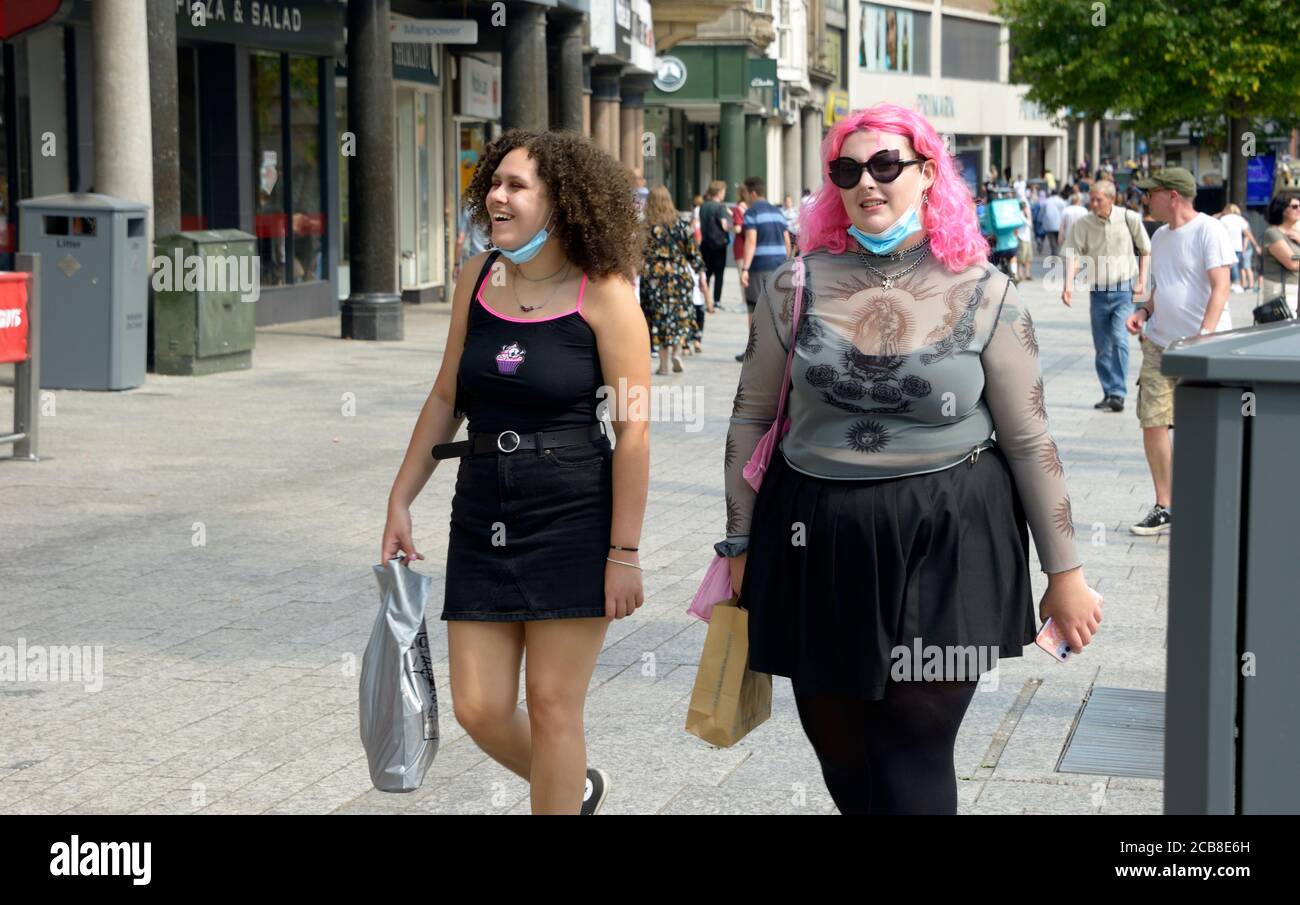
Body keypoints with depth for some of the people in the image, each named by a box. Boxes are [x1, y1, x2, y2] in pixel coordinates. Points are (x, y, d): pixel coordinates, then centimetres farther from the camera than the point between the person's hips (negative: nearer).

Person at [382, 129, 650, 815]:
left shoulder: (603, 293, -10)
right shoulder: (478, 279, 5)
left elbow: (633, 430, -11)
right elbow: (445, 398, 14)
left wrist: (625, 552, -13)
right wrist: (400, 501, 12)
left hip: (574, 519, -5)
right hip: (483, 517, 5)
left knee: (552, 705, 1)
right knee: (479, 709, 5)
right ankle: (576, 785, 34)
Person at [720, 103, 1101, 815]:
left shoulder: (984, 295, -3)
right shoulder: (797, 287, 1)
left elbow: (1029, 441, 1)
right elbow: (751, 419, 10)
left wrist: (1065, 571, 4)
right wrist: (740, 543, 10)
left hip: (947, 544, -2)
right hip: (820, 541, 2)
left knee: (913, 757, -3)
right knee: (840, 753, 9)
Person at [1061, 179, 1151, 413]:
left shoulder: (1129, 219, -6)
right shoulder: (1083, 225, -3)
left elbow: (1145, 250, 6)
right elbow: (1072, 254, -11)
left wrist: (1142, 282, 1)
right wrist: (1068, 284, -27)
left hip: (1123, 290, -3)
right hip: (1098, 291, 3)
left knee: (1119, 340, -16)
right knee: (1101, 347, 8)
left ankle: (1118, 394, -14)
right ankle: (1108, 393, 19)